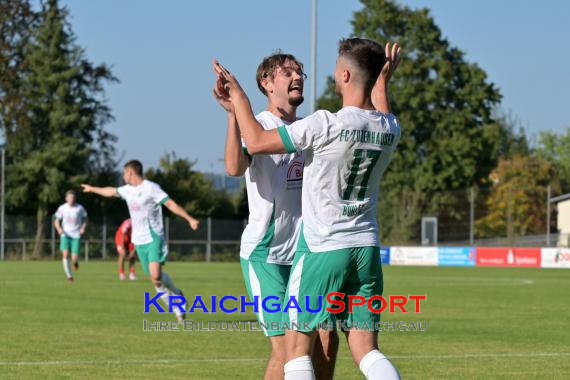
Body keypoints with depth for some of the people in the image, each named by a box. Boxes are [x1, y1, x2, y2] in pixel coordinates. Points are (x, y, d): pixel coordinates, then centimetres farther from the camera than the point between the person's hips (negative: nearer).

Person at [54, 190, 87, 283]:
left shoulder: (80, 208, -3)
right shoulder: (62, 208, -1)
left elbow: (85, 219, 10)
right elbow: (56, 221, 8)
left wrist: (83, 228, -9)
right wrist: (59, 229, -13)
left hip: (76, 236, -1)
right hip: (65, 235, 1)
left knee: (74, 258, -10)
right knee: (65, 254, -20)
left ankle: (75, 262, 30)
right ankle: (69, 276, -9)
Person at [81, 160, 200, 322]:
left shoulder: (151, 188, -10)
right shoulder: (128, 190, 13)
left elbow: (170, 203, -16)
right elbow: (111, 192, 32)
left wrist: (189, 219, -26)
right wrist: (92, 189, 47)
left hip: (154, 238, -7)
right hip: (139, 241, 7)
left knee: (156, 275, -22)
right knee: (154, 278, 3)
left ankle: (176, 294, 3)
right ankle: (177, 308, 11)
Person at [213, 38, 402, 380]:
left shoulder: (325, 125, -18)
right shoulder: (391, 129, 2)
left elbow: (256, 142, -10)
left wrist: (238, 97, 3)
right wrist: (383, 83, 41)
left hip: (321, 249, -5)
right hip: (367, 248, 5)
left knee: (297, 347, 6)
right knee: (366, 350, 6)